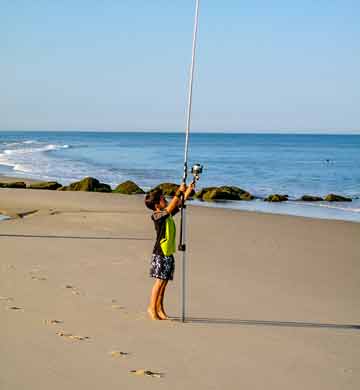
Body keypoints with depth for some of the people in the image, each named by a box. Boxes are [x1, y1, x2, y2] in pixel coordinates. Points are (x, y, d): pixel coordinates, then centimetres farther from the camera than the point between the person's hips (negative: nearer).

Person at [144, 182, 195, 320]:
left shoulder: (168, 214, 11)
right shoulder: (157, 216, -14)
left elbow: (179, 205, 19)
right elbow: (170, 208, -29)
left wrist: (188, 191, 9)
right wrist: (179, 192, -27)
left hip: (169, 253, 8)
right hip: (160, 254, -8)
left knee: (164, 281, 10)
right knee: (160, 281, -6)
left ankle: (159, 308, 16)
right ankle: (152, 307, 1)